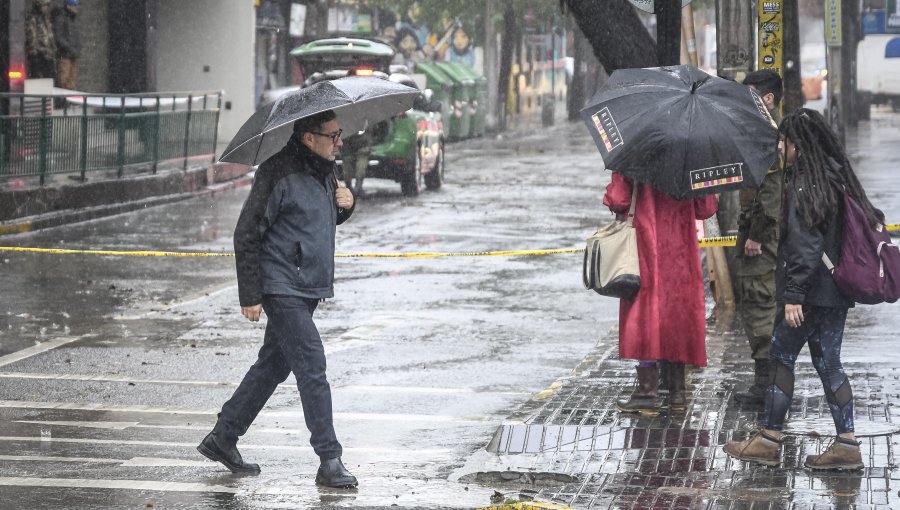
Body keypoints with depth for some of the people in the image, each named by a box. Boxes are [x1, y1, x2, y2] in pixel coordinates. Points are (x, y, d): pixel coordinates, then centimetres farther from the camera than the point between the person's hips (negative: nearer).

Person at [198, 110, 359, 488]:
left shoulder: (324, 172, 11)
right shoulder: (280, 175, -17)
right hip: (283, 287, -9)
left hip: (308, 286, 9)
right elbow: (247, 234, -16)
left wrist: (345, 205, 2)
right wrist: (250, 296, -16)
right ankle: (329, 461, -9)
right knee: (311, 367, -11)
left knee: (274, 365, 15)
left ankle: (223, 437, 26)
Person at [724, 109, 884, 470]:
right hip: (837, 292, 9)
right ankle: (847, 444, 8)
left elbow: (804, 245, -22)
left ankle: (769, 440, 8)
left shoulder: (805, 186, -16)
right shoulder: (836, 179, 12)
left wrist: (793, 294, -21)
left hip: (811, 294, -9)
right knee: (828, 362, 11)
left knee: (781, 357, 2)